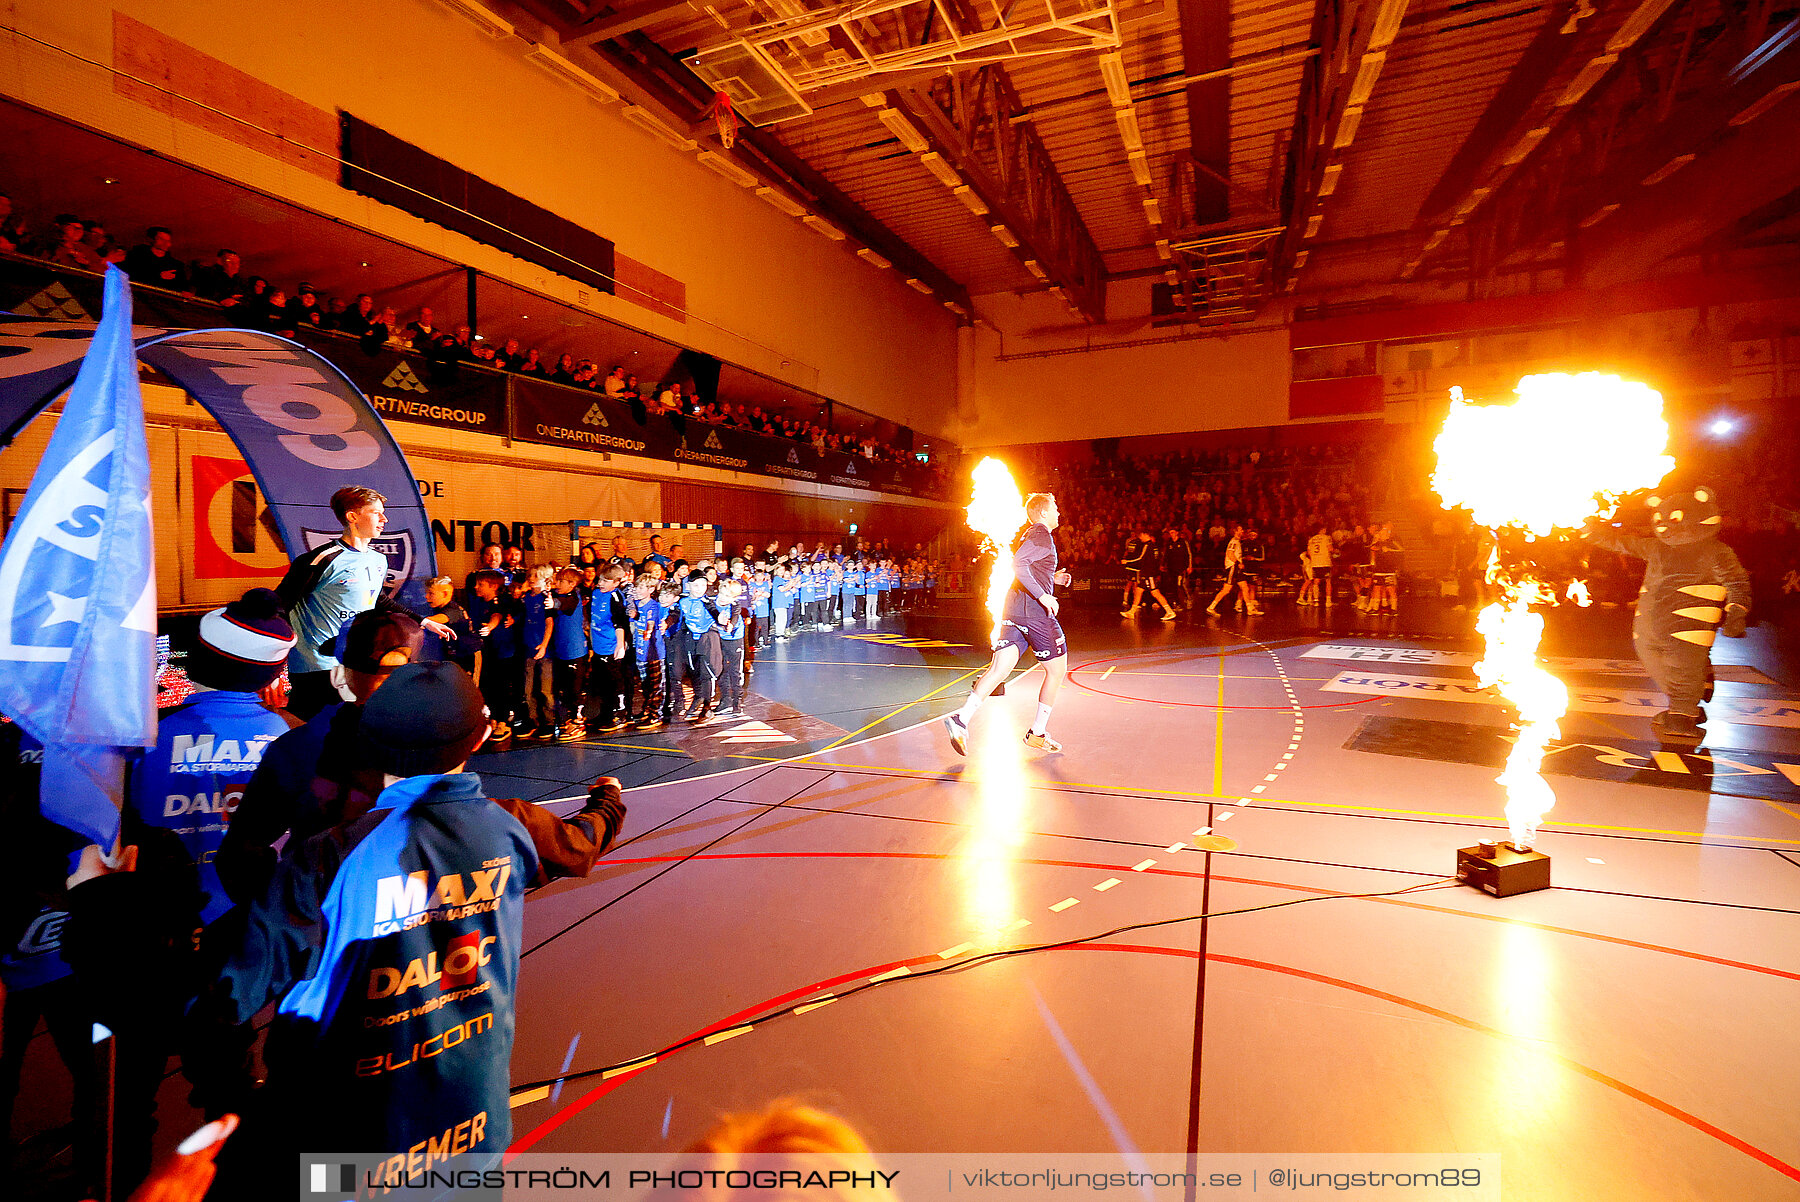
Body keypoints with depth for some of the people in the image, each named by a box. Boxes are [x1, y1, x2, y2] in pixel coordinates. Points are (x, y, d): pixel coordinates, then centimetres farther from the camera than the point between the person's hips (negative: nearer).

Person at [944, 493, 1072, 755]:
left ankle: (961, 719, -15)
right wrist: (1043, 595, -23)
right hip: (1036, 613, -8)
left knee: (999, 668, -1)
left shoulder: (1027, 534, 22)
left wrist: (1051, 577, 28)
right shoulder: (1042, 535, -7)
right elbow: (1018, 564, -22)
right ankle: (1037, 732, 13)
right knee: (1057, 670, 8)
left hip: (1013, 610, 8)